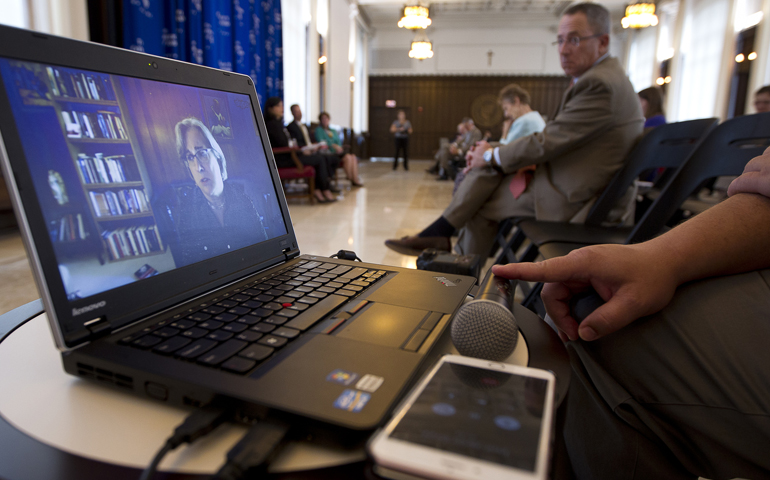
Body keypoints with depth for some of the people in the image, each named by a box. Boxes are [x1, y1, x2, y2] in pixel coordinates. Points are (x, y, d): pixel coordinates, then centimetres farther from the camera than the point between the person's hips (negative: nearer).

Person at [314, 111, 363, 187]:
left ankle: (355, 179, -28)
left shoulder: (333, 131, 27)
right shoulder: (319, 130, 7)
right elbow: (321, 142, -8)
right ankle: (350, 179, -18)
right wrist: (333, 146, -19)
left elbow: (339, 142, 19)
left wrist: (339, 147, -6)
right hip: (329, 153, -6)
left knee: (353, 157, -22)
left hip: (338, 151, 6)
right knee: (348, 157, -28)